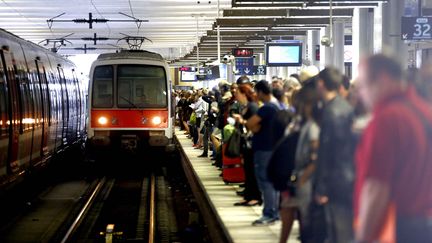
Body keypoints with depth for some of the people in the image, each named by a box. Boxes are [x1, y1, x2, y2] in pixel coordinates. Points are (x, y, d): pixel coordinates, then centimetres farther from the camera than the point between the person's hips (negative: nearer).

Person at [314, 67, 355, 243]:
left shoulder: (331, 111, -16)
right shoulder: (346, 108, 10)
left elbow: (326, 152, -17)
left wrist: (321, 188, -14)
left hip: (337, 182, -9)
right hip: (350, 179, 9)